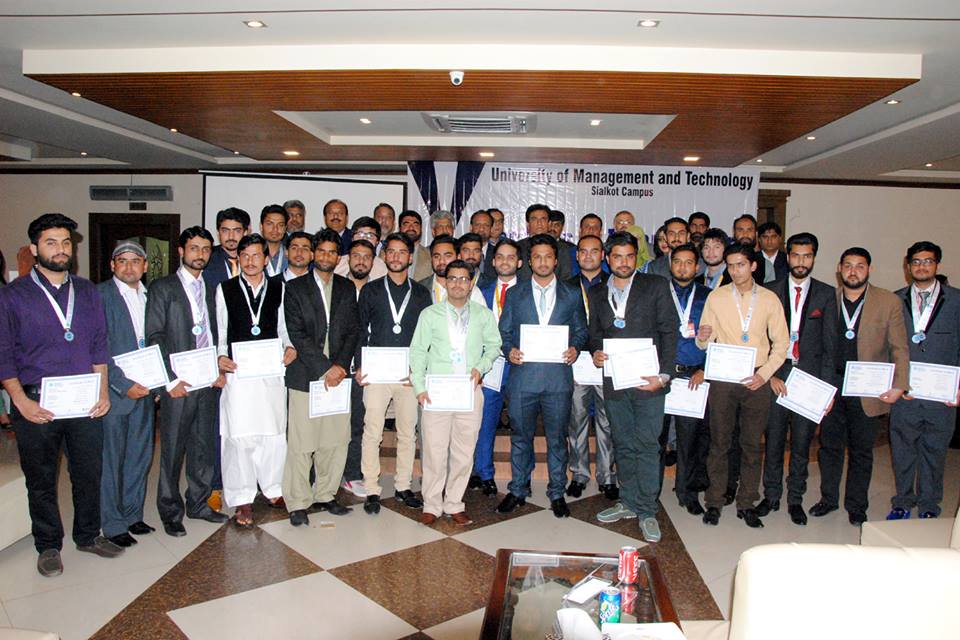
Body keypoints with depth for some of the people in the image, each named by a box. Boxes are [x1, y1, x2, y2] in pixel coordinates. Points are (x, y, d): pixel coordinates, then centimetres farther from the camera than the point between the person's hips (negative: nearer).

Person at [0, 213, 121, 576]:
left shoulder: (87, 292, 8)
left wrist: (103, 390, 1)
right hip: (36, 404, -3)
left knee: (89, 472, 11)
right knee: (41, 479, 10)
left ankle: (88, 535, 30)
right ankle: (48, 546, 27)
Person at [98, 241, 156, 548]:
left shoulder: (150, 295, 10)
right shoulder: (100, 295, -7)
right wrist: (124, 385, -16)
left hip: (144, 390, 6)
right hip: (114, 392, -5)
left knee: (140, 456, 13)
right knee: (111, 460, 4)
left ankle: (132, 515, 28)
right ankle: (113, 524, 18)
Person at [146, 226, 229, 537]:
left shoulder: (211, 289, 14)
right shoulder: (162, 287, -1)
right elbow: (155, 337, -7)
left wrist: (220, 369, 2)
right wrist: (171, 380, -13)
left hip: (209, 382, 5)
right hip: (179, 383, -5)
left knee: (204, 446, 12)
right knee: (173, 449, 3)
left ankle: (198, 503, 26)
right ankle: (171, 512, 17)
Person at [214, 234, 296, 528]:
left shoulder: (278, 288, 10)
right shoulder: (225, 289, 8)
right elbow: (220, 331, 8)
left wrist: (289, 347, -4)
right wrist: (221, 356, -7)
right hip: (238, 373, -1)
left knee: (274, 434, 5)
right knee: (240, 437, -1)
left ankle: (273, 489, 23)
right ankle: (243, 500, 12)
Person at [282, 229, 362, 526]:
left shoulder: (347, 288, 13)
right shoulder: (295, 288, 2)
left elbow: (354, 329, 7)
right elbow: (297, 334, -6)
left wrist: (340, 365, -7)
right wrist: (324, 368, -12)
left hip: (337, 374, 3)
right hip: (305, 375, -3)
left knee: (337, 440, 6)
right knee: (301, 443, -1)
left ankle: (324, 495, 22)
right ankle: (298, 503, 12)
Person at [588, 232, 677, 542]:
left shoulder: (656, 286, 1)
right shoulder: (597, 293, 12)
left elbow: (669, 331, -3)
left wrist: (663, 375, -11)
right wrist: (595, 353, -5)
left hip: (648, 379, -3)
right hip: (614, 380, 4)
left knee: (647, 445, -2)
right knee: (623, 445, 13)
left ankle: (646, 511, 9)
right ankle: (629, 502, 26)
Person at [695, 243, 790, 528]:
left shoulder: (770, 299, 5)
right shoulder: (716, 297, 3)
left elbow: (781, 343, 6)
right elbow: (705, 343, 3)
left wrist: (765, 373, -7)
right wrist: (703, 338, -22)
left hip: (756, 379, 1)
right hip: (723, 377, -1)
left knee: (752, 444, 7)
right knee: (719, 442, 4)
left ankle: (747, 503, 19)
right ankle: (714, 502, 14)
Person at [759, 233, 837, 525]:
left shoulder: (826, 294, 4)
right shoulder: (770, 291, 4)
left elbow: (830, 343, 2)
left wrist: (827, 385, -3)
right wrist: (769, 374, -7)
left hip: (810, 376, 0)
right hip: (775, 376, 0)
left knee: (802, 441, 7)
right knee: (773, 439, 7)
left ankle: (795, 499, 22)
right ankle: (771, 495, 22)